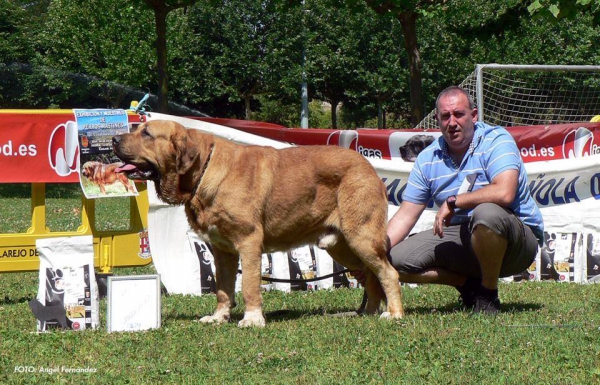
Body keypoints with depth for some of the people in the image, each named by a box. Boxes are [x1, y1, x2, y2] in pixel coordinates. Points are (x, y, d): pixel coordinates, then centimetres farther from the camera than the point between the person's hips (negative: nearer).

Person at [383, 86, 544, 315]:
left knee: (487, 213, -40)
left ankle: (488, 295, -18)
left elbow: (504, 193, -31)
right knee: (394, 260, -9)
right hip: (463, 238, 6)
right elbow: (405, 217, 4)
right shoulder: (428, 159, 4)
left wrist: (453, 202, -21)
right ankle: (469, 284, 6)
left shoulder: (496, 140, -13)